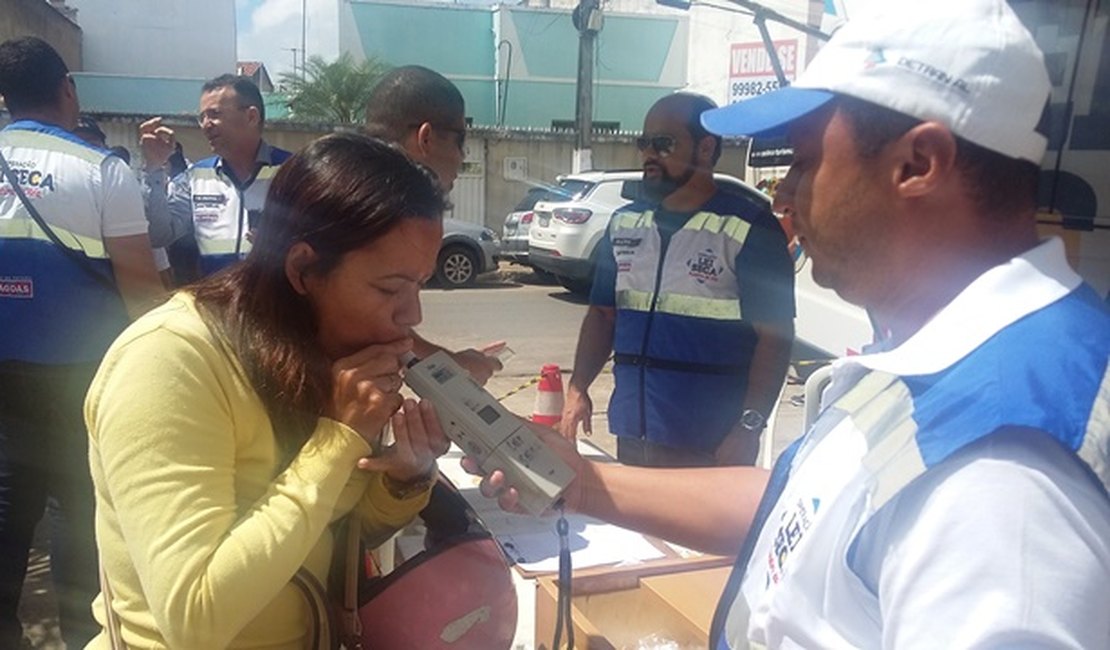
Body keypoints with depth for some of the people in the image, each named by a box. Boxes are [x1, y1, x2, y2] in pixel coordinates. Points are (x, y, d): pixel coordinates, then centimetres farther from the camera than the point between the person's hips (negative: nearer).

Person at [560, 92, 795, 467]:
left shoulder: (750, 231, -8)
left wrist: (749, 428, -18)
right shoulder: (625, 224, 8)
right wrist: (578, 387, 0)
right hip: (631, 437, 6)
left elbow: (774, 337, -10)